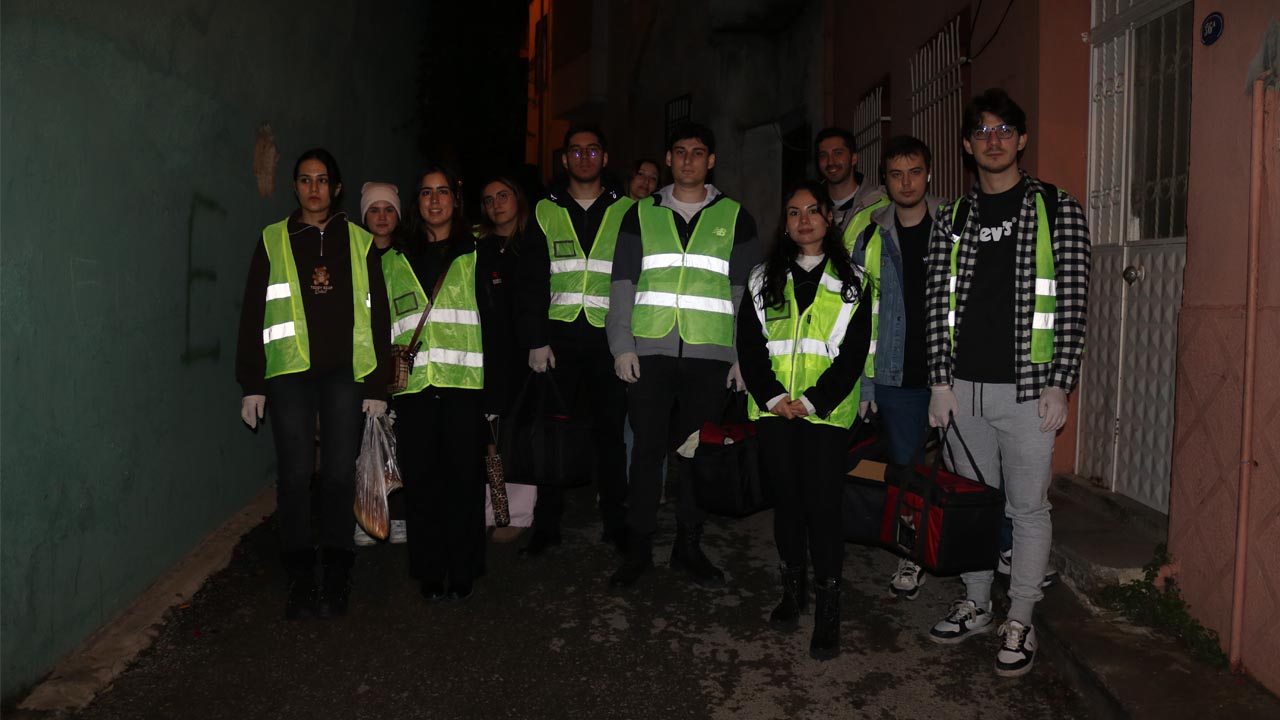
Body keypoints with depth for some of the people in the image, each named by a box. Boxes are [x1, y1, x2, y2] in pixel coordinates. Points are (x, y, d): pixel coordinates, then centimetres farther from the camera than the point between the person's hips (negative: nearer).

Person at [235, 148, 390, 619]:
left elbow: (378, 315, 8)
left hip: (346, 372, 0)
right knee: (295, 474, -3)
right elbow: (253, 314, 8)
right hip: (290, 372, 0)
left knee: (340, 474, 1)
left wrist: (378, 385, 3)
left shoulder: (359, 242, 10)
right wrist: (252, 384, 3)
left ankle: (336, 577, 14)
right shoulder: (272, 241, 9)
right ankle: (300, 579, 9)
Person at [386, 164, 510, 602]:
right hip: (412, 386, 2)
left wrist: (494, 393, -4)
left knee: (463, 480, 0)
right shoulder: (395, 261, 16)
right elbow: (382, 327, 16)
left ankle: (462, 574, 13)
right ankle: (429, 575, 16)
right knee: (422, 483, 3)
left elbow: (495, 327, 4)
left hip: (464, 385, -2)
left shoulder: (477, 257, 9)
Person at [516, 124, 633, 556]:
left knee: (610, 431, 4)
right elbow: (532, 281, 5)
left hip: (609, 338, -1)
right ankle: (546, 525, 14)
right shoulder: (546, 212, 9)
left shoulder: (625, 211, 8)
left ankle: (616, 523, 16)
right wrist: (536, 340, -4)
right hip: (559, 337, 1)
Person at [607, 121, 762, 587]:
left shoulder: (734, 217, 11)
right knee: (648, 448, 0)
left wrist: (745, 354, 1)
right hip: (650, 352, 0)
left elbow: (747, 291, 8)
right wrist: (622, 345, -2)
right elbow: (622, 284, 8)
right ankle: (639, 547, 10)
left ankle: (689, 545, 18)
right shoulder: (642, 214, 12)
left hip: (709, 355, 0)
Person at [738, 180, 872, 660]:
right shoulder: (764, 279, 14)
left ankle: (828, 610, 0)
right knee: (786, 498, 5)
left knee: (824, 503, -9)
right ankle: (793, 590, 20)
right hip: (774, 408, 2)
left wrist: (813, 401, -11)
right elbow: (748, 343, 6)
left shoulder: (851, 281, 7)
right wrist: (771, 396, -8)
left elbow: (854, 351, -1)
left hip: (826, 410, -2)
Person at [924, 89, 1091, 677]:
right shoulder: (952, 219, 10)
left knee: (1028, 507, 4)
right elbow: (937, 303, 7)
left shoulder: (1057, 210, 0)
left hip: (1027, 389, -3)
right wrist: (941, 381, 0)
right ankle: (976, 604, 29)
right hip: (963, 387, 4)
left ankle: (1019, 623, 17)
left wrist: (1059, 385, -11)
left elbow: (1073, 303, -5)